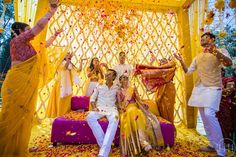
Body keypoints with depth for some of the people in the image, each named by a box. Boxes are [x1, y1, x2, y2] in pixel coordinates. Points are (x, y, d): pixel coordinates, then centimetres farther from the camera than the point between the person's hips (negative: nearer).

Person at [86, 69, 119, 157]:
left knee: (114, 119, -37)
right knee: (90, 117, -32)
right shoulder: (99, 87, 14)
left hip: (111, 109, -1)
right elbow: (92, 98, 12)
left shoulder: (116, 88, 12)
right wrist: (94, 107, -6)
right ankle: (104, 145, -27)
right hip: (99, 108, 2)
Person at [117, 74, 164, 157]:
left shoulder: (133, 89, 19)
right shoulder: (119, 91, 15)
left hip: (135, 108, 3)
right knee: (133, 113, -39)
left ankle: (144, 142, -34)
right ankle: (143, 142, -43)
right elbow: (119, 104, 7)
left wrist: (143, 104, -12)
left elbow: (139, 100, 10)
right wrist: (122, 108, -16)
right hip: (126, 111, -3)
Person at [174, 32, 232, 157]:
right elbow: (188, 71, 16)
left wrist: (215, 52, -30)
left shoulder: (220, 51, 4)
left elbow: (229, 63, -17)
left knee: (209, 115, -20)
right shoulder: (198, 57, 19)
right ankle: (213, 145, 22)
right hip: (199, 88, 7)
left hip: (212, 88, -6)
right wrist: (181, 61, 5)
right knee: (204, 118, 8)